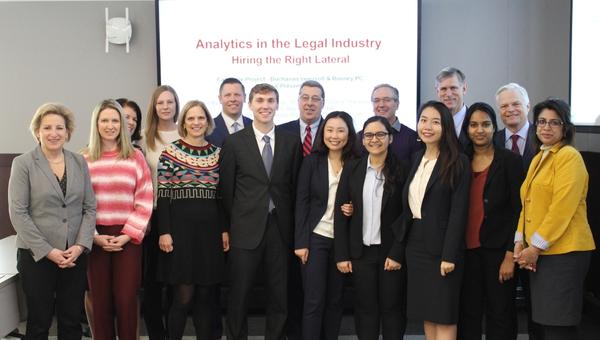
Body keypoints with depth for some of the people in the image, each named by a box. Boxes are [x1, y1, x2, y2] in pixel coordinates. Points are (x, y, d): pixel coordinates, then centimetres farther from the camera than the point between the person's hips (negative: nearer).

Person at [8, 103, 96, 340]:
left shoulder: (79, 162, 7)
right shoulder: (23, 163, -3)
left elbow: (90, 207, 6)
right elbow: (18, 213, -8)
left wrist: (81, 245, -7)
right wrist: (47, 251, -13)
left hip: (76, 255, 3)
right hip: (36, 256, -3)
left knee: (72, 321, 10)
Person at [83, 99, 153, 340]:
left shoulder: (135, 156, 3)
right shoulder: (84, 158, 5)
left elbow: (145, 200, 0)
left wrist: (128, 234, -8)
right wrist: (93, 236, -7)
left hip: (128, 236, -1)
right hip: (95, 238, 1)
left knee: (126, 299, -2)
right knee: (100, 300, 5)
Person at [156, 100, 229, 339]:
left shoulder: (218, 153, 9)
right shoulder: (170, 152, -1)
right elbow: (162, 195, -4)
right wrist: (164, 232, -11)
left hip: (210, 227, 3)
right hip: (181, 226, -3)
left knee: (206, 296, 9)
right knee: (184, 297, -3)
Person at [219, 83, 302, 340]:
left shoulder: (291, 142, 4)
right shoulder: (234, 142, -1)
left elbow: (294, 186, 7)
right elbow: (226, 188, 1)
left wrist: (292, 226, 4)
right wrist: (229, 227, 1)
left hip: (280, 228, 2)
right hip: (246, 229, -1)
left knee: (279, 295, 10)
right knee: (239, 294, 8)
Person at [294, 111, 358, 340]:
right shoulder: (312, 161, -1)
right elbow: (301, 202, -3)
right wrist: (300, 242, -8)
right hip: (315, 238, -1)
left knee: (335, 300, 10)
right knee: (314, 301, 1)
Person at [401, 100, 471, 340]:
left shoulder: (458, 162, -9)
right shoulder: (416, 159, 11)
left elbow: (458, 212, -13)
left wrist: (449, 255, -18)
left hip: (441, 246, -6)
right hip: (415, 244, 6)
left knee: (444, 315, 0)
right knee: (426, 313, 11)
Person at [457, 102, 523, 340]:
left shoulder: (510, 161, -4)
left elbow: (518, 210, -6)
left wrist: (510, 255, -12)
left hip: (497, 249, -3)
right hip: (467, 250, 3)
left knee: (500, 316, 6)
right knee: (467, 314, 8)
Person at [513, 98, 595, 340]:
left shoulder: (569, 156, -9)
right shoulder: (538, 158, 17)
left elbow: (562, 208, -18)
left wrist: (536, 247, -15)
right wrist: (520, 242, 4)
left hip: (563, 251, -8)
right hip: (538, 253, 8)